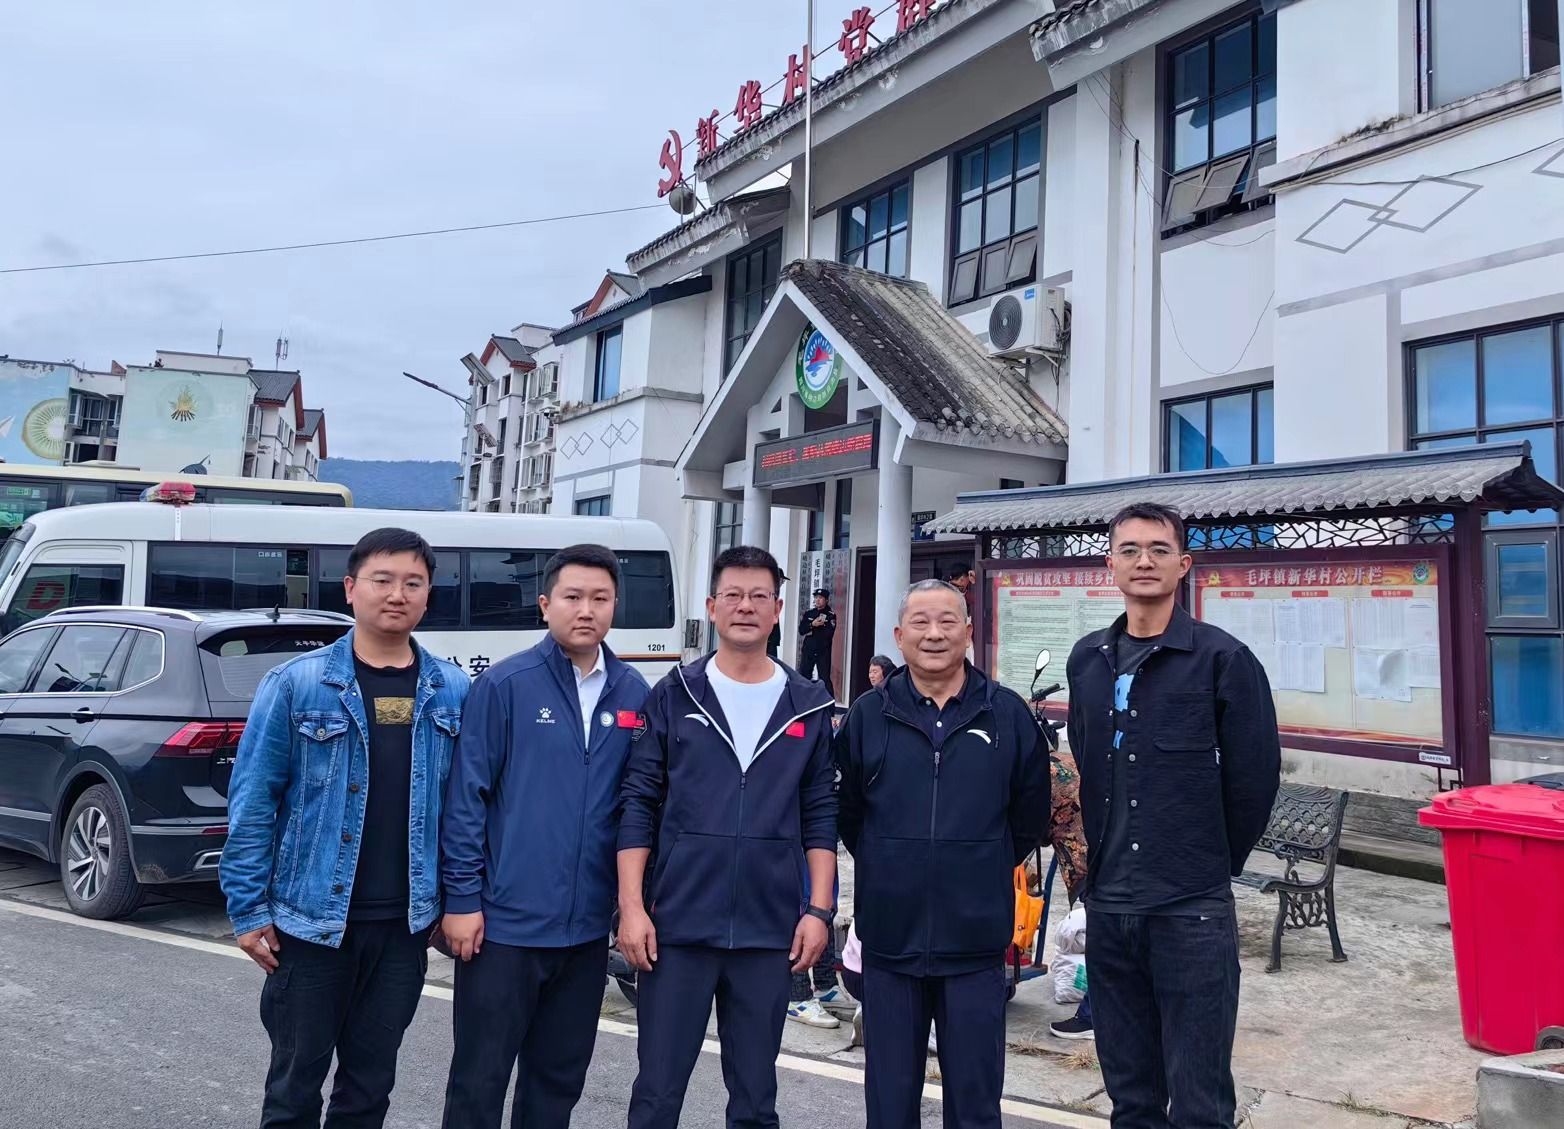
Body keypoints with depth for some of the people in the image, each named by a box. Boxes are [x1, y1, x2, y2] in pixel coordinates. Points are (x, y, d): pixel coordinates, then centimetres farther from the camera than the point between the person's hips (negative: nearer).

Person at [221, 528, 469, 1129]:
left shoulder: (454, 691, 2)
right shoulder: (295, 683, -7)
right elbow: (253, 800, -6)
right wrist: (249, 909, -7)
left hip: (406, 922, 2)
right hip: (311, 918, -2)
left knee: (371, 1080, 16)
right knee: (297, 1078, 12)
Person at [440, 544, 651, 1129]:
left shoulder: (634, 694, 3)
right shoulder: (504, 684, -9)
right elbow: (465, 798, -9)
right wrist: (462, 899, -10)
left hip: (587, 926, 4)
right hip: (505, 921, -4)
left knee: (559, 1077, 18)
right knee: (479, 1078, 9)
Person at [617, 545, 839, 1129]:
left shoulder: (809, 707, 5)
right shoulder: (674, 696, 1)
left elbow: (821, 817, 6)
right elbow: (638, 806, -1)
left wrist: (818, 909, 0)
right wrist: (631, 906, -6)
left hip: (769, 931, 1)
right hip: (677, 925, -1)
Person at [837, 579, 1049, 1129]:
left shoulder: (1008, 714, 0)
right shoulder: (868, 715, 1)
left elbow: (1031, 815, 10)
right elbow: (846, 812, 11)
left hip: (976, 939, -1)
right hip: (889, 937, 1)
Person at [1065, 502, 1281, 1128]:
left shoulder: (1223, 659, -8)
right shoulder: (1088, 660, 8)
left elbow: (1254, 777, -5)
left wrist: (1215, 863, 2)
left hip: (1192, 911, -5)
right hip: (1108, 906, 5)